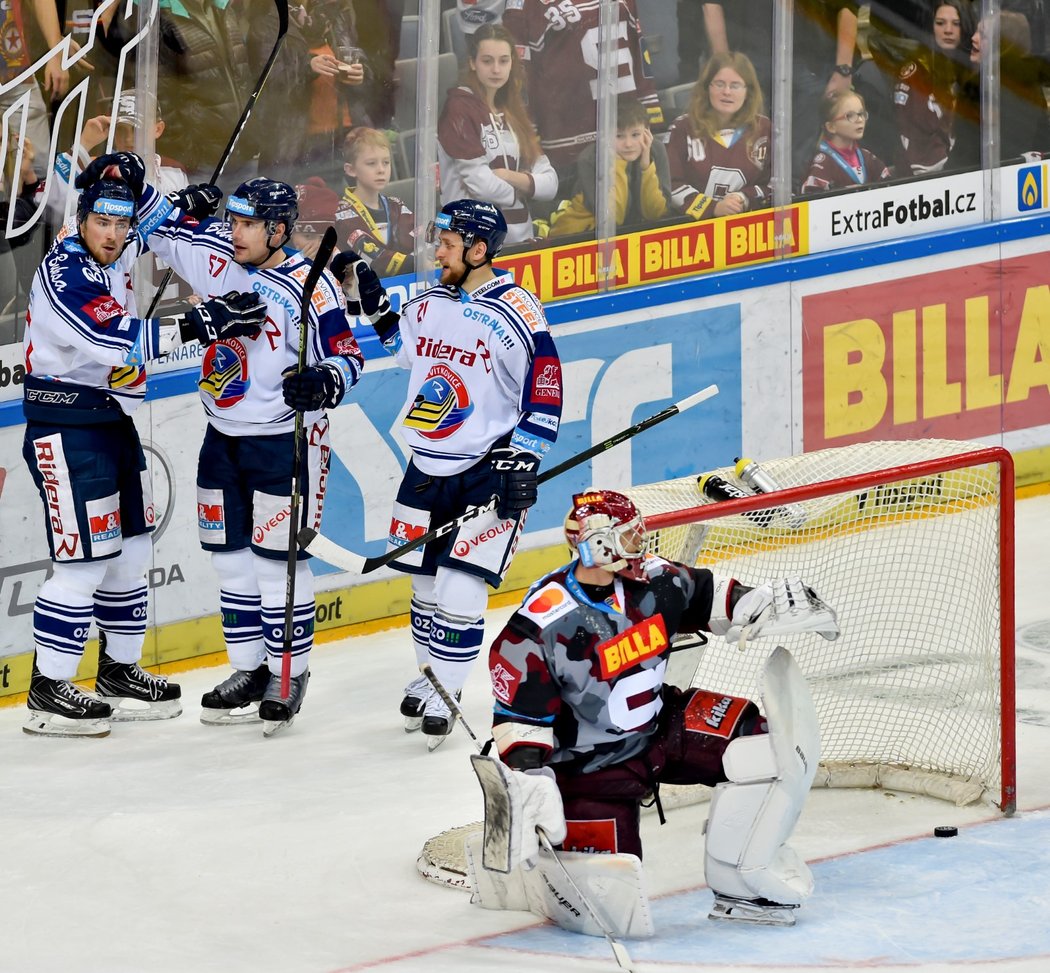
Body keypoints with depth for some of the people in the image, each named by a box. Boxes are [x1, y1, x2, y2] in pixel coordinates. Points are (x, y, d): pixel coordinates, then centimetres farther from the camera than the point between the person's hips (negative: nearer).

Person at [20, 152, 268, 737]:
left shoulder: (110, 253, 5)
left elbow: (152, 218, 24)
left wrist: (132, 182, 1)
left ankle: (120, 671, 26)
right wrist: (201, 325, -33)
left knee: (131, 550, 14)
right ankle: (48, 691, -4)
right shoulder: (64, 272, -20)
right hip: (68, 426, -9)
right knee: (86, 558, -10)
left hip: (114, 421, 9)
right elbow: (119, 338, -32)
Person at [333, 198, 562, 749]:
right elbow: (407, 350, 27)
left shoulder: (515, 313, -15)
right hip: (427, 467, 6)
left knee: (460, 589, -10)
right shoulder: (427, 304, 6)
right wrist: (371, 302, 17)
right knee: (425, 581, 13)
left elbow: (544, 391, -13)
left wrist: (522, 462, -17)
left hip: (487, 472, -6)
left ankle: (444, 696, 1)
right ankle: (429, 677, 31)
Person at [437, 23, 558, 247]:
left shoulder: (515, 113, 18)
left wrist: (509, 176, -7)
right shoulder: (459, 108, -2)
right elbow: (480, 183, -11)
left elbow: (550, 183, 10)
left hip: (520, 237, 6)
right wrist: (522, 187, 6)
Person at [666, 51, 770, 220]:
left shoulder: (763, 129, 11)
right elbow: (671, 185, -2)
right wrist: (713, 208, -14)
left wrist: (744, 199, -7)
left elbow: (773, 184, 12)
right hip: (694, 223, -1)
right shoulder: (683, 128, 5)